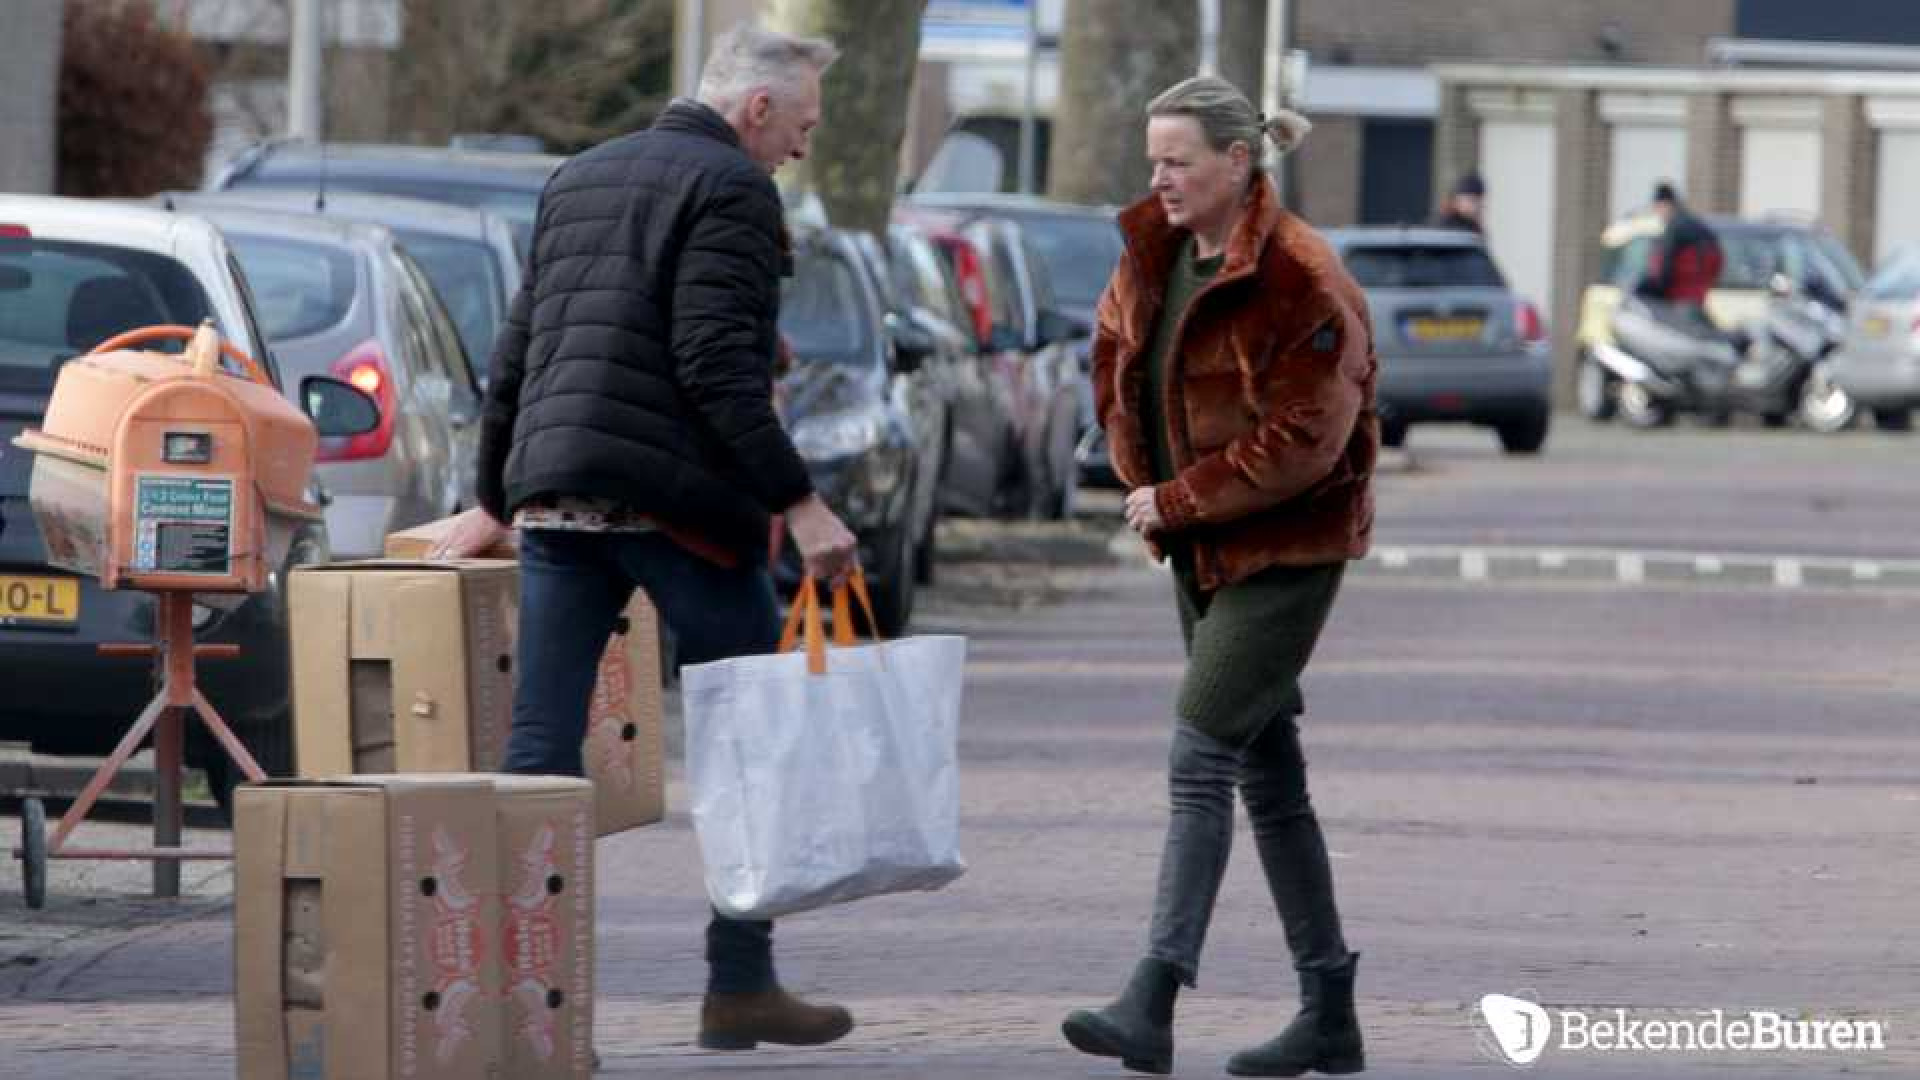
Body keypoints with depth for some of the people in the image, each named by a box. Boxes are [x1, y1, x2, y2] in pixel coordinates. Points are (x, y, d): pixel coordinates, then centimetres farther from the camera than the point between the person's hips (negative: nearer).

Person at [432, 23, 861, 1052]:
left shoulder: (575, 181, 19)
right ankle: (740, 986, 7)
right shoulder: (731, 188, -6)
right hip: (674, 495, -7)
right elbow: (718, 367, -17)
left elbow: (516, 354, 23)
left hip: (558, 496, 7)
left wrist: (495, 501, 31)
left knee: (540, 744, 3)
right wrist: (799, 503, -17)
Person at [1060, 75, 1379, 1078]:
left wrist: (1177, 502, -17)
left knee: (1199, 759, -16)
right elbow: (1115, 355, 22)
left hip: (1284, 552, -8)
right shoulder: (1156, 249, 5)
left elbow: (1302, 441, -21)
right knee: (1268, 772, 12)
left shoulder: (1300, 279, -19)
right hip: (1199, 545, 8)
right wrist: (1140, 476, 9)